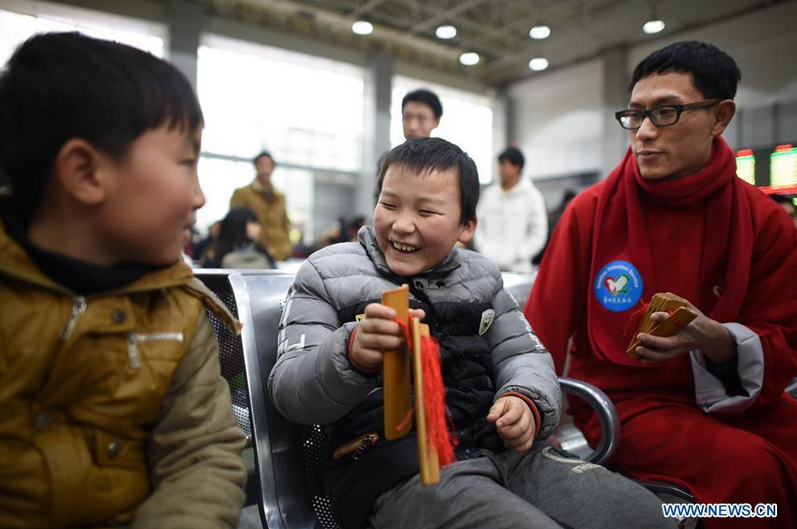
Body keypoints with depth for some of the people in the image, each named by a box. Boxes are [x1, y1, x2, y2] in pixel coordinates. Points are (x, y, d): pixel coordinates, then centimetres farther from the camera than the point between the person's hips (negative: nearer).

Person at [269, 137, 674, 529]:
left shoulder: (479, 277, 17)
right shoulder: (327, 274, 3)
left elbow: (525, 355, 20)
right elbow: (288, 392, -5)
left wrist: (526, 401, -5)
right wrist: (353, 354, -28)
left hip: (501, 447, 6)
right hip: (398, 470, -5)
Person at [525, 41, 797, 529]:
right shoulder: (592, 211, -8)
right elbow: (543, 330, -6)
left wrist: (715, 340, -20)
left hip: (730, 400, 4)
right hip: (619, 397, -3)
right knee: (750, 469, -26)